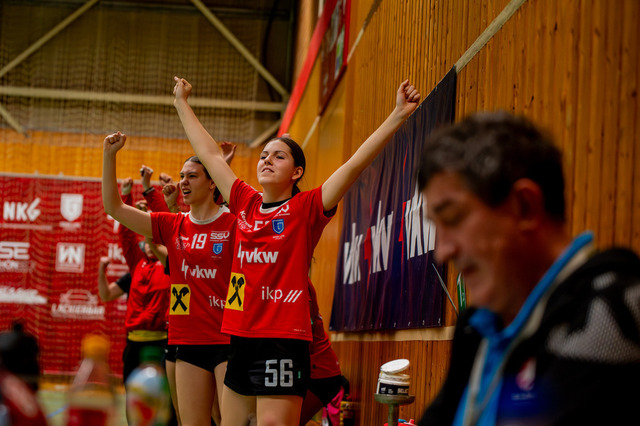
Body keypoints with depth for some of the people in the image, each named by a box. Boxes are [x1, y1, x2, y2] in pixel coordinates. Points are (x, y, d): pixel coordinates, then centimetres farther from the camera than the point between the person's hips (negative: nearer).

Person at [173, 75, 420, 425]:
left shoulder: (306, 208, -2)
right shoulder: (246, 203, 11)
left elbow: (357, 162, -10)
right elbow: (209, 153, 21)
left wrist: (399, 115, -16)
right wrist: (182, 104, 29)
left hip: (283, 342, -6)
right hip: (241, 339, 6)